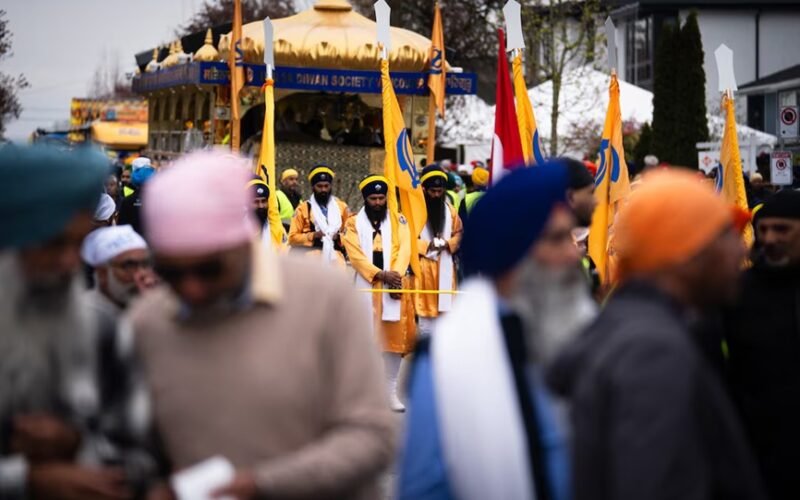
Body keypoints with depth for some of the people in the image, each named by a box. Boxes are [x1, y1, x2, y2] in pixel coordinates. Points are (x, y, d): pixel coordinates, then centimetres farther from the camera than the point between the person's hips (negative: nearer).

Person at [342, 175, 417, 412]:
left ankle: (391, 391, 8)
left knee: (395, 336, 0)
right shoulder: (353, 223, 4)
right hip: (366, 286, -1)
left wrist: (396, 274, -18)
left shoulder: (398, 220, 10)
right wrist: (380, 274, -18)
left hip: (394, 286, 1)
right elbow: (356, 255, -6)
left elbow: (404, 249, -1)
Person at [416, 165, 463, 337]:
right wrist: (428, 245, -19)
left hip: (445, 265, 4)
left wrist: (447, 243, -9)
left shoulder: (450, 209, 7)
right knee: (424, 303, -1)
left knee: (444, 302, 5)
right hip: (423, 264, -4)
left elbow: (458, 233, 11)